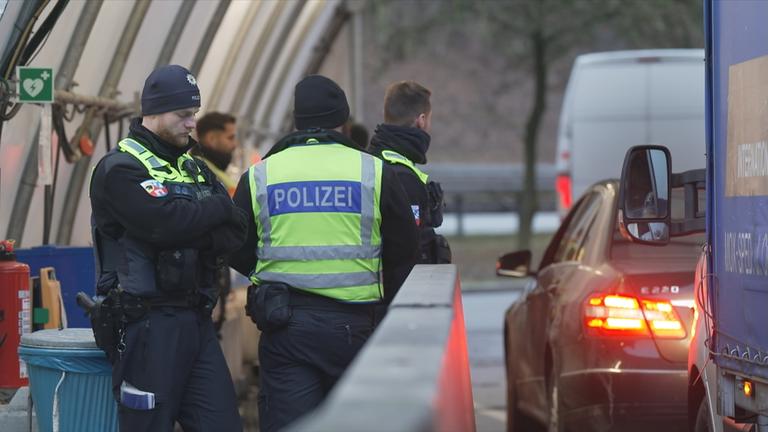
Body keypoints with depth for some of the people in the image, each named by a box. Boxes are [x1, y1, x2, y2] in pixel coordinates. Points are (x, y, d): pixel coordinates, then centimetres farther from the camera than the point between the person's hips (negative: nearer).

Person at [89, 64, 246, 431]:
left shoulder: (193, 167, 18)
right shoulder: (120, 169, -6)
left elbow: (236, 232, 5)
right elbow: (167, 222, -22)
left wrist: (189, 235, -15)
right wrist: (218, 207, -5)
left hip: (195, 318, 7)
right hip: (146, 323, -7)